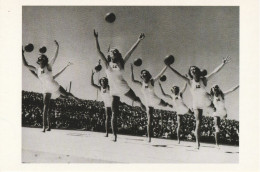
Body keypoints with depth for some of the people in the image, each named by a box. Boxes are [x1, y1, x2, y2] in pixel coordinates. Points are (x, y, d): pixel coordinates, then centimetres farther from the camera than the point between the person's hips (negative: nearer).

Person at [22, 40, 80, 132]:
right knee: (45, 108, -6)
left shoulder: (49, 66, -7)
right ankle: (45, 126, -6)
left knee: (66, 95, 19)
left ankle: (74, 97, 58)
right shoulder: (37, 70, 0)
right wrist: (22, 54, -3)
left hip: (55, 87, -2)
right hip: (46, 90, 2)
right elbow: (25, 64, 1)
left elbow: (55, 57, -14)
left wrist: (57, 47, -23)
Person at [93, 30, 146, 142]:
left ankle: (144, 108, 54)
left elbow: (131, 51, -1)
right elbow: (99, 51, -6)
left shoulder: (121, 63, 0)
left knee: (136, 99, 18)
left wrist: (138, 40, -3)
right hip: (114, 91, -1)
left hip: (123, 88, 1)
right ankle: (115, 136, 0)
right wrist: (96, 39, -13)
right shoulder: (107, 64, -1)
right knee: (114, 114, -2)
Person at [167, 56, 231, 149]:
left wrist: (223, 63, -16)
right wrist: (169, 67, -9)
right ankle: (197, 143, 2)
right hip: (196, 104, 0)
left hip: (206, 102, 0)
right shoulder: (190, 81, -1)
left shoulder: (204, 79, -2)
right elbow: (179, 75, -4)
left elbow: (215, 71, -7)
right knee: (198, 123, -2)